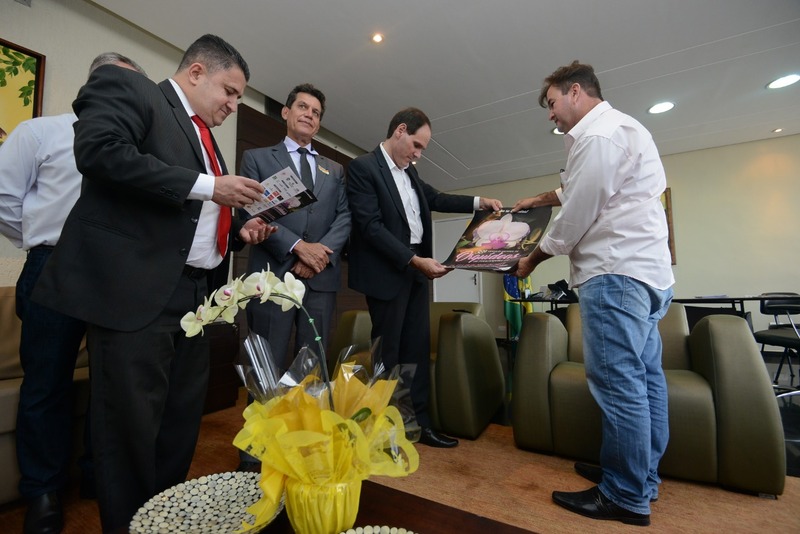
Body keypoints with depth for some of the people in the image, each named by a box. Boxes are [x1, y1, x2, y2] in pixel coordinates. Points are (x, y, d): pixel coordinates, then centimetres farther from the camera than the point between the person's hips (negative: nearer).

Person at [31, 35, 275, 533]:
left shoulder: (203, 136, 24)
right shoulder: (127, 86, 3)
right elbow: (100, 151, -18)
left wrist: (239, 231, 9)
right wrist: (207, 186, -17)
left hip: (193, 294, 8)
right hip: (136, 292, -8)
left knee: (183, 422, 15)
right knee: (132, 426, 2)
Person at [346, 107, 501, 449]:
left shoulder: (409, 172, 15)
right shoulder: (363, 167, -9)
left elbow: (435, 199, 27)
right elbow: (371, 227, -18)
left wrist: (479, 202, 16)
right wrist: (415, 260, -21)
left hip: (416, 269, 8)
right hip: (387, 272, -8)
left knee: (418, 348, 11)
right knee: (387, 351, 2)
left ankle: (419, 423, 24)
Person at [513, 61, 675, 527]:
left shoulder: (599, 134, -9)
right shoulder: (623, 129, 24)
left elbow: (578, 216, -12)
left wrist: (534, 258, 0)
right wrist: (543, 197, 36)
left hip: (616, 273, -11)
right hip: (649, 272, 11)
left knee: (617, 382, -6)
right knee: (644, 377, 13)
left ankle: (627, 498, 5)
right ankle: (643, 477, 25)